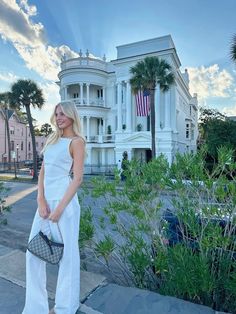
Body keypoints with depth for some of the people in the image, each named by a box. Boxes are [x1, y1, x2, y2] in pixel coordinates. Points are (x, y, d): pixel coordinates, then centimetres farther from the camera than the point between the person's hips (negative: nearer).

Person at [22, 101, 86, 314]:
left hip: (64, 201, -7)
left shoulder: (76, 142, -5)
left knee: (67, 254, 7)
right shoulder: (52, 139, 15)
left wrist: (59, 208, -14)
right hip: (46, 200, 8)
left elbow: (77, 179, -12)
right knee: (33, 253, 12)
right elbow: (42, 171, 10)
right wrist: (41, 200, -3)